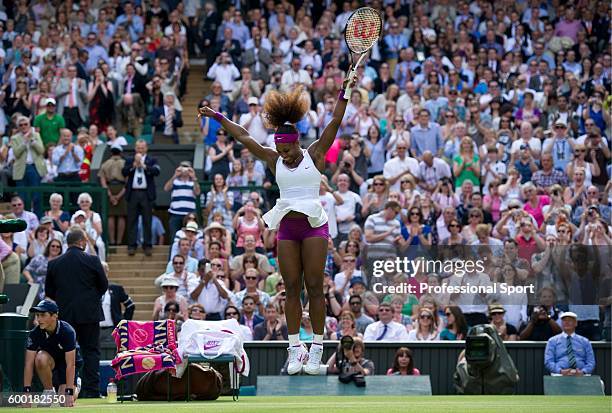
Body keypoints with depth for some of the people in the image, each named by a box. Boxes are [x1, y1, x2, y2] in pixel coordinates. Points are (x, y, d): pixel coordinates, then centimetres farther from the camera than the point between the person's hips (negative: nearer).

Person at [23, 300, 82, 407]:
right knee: (41, 358, -35)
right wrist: (26, 391, -30)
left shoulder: (67, 331, -30)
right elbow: (29, 363, -22)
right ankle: (49, 392, -12)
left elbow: (70, 364, -31)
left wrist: (69, 393, -36)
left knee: (66, 401, -19)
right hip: (51, 360, 2)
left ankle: (75, 384, 17)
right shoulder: (35, 333, -21)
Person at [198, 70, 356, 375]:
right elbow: (244, 137, 13)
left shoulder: (315, 154, 2)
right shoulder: (275, 160, 10)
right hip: (286, 227, 4)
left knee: (314, 286, -5)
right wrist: (218, 117, 14)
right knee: (292, 288, 1)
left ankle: (317, 349, -3)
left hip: (314, 224, -4)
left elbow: (335, 123, -3)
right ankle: (295, 348, 1)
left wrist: (344, 94, -11)